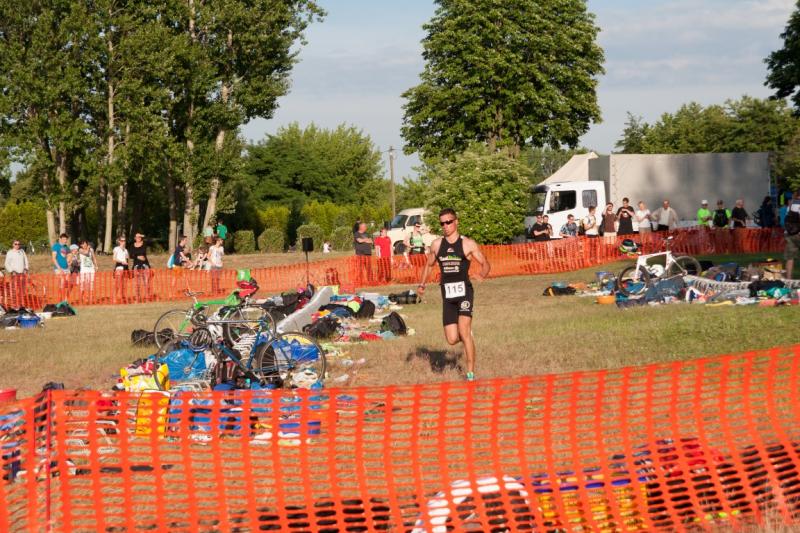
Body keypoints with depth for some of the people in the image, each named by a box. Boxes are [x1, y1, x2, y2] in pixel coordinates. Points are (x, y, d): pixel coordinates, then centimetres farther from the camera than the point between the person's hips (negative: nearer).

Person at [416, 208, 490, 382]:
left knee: (464, 330, -19)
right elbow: (429, 265, 24)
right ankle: (467, 336, 35)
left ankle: (471, 372, -12)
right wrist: (422, 284, 12)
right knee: (452, 340, -2)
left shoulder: (468, 244, -1)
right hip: (447, 295, 4)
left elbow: (485, 264, 3)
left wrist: (482, 275, -18)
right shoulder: (437, 244, 10)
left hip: (464, 291, -4)